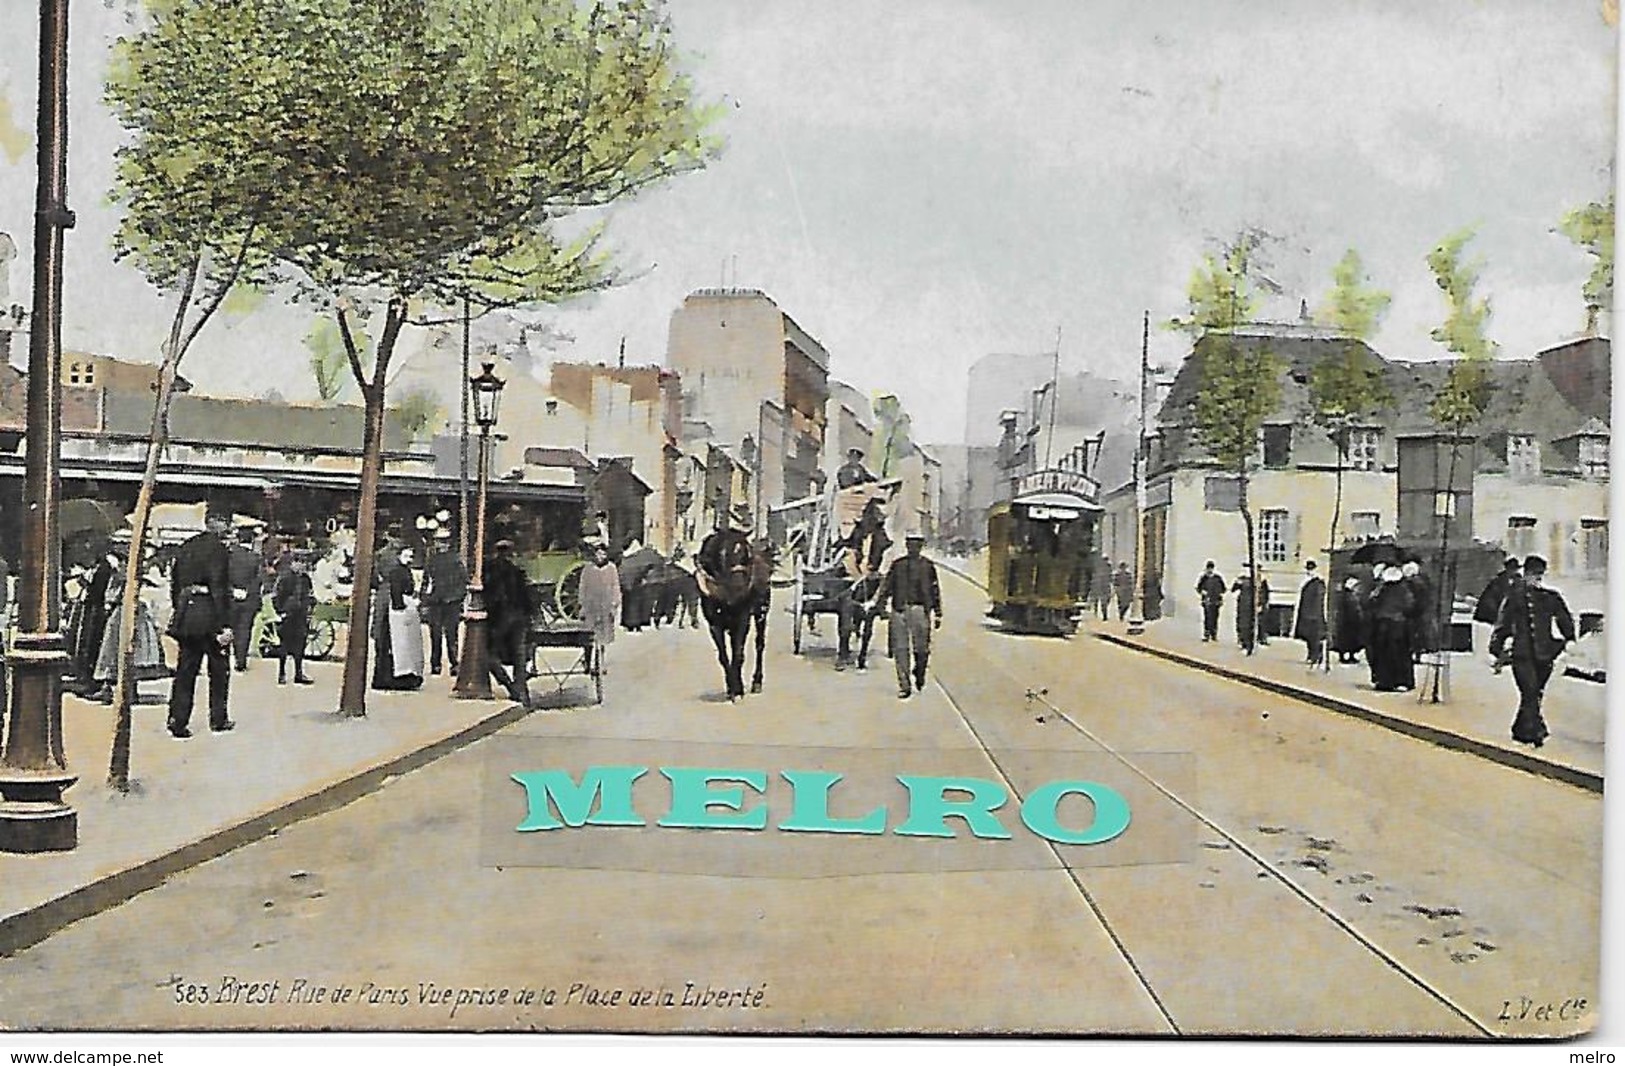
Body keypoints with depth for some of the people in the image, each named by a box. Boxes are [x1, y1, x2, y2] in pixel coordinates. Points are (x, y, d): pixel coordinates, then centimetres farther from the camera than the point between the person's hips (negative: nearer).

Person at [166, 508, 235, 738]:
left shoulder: (185, 547, 10)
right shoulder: (217, 549, -12)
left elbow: (174, 582, 14)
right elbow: (220, 589, -16)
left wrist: (177, 610, 21)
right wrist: (225, 624, -17)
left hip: (185, 615, 6)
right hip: (209, 614, -6)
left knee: (185, 669, 8)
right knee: (219, 669, 9)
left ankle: (178, 721, 4)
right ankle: (218, 719, 16)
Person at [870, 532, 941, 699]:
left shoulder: (928, 566, 8)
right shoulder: (897, 565, 10)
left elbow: (935, 591, 12)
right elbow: (886, 586, 10)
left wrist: (938, 615, 11)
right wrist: (879, 605, -2)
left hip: (920, 610, -1)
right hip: (899, 610, 1)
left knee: (921, 648, -3)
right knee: (900, 648, -2)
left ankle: (919, 674, 27)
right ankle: (904, 686, 4)